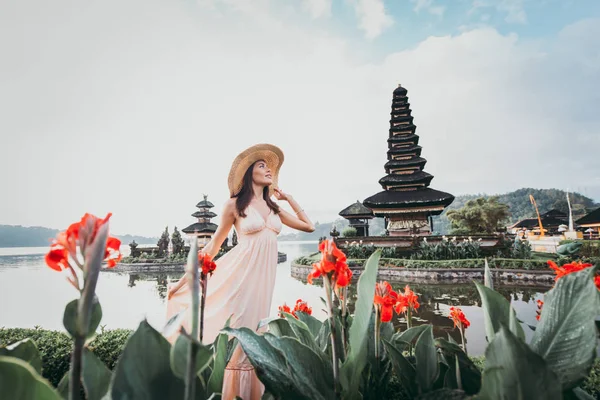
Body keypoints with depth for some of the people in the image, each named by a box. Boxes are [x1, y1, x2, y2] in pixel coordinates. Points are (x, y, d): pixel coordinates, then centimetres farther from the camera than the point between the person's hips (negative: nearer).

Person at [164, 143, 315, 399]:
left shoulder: (274, 208, 12)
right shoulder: (235, 204, -3)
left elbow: (309, 226, 14)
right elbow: (212, 246, 1)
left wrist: (287, 197, 11)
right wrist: (183, 280, 2)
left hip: (264, 276, 5)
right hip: (242, 274, -5)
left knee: (254, 335, 13)